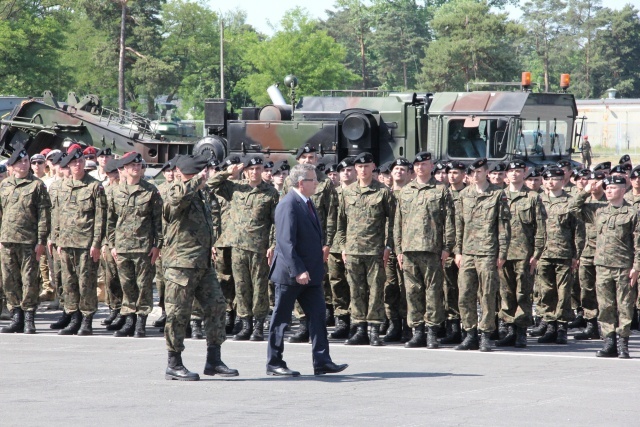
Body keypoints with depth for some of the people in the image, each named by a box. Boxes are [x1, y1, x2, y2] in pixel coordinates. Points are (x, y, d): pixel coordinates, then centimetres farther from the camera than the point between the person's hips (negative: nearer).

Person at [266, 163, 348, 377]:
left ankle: (322, 362, 6)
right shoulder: (288, 205, -17)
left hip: (309, 273, 9)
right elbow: (286, 242, -23)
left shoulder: (307, 203, 13)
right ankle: (274, 363, 9)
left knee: (317, 315, 5)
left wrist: (318, 268, 19)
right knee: (281, 318, 2)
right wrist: (297, 271, -26)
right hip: (290, 274, -9)